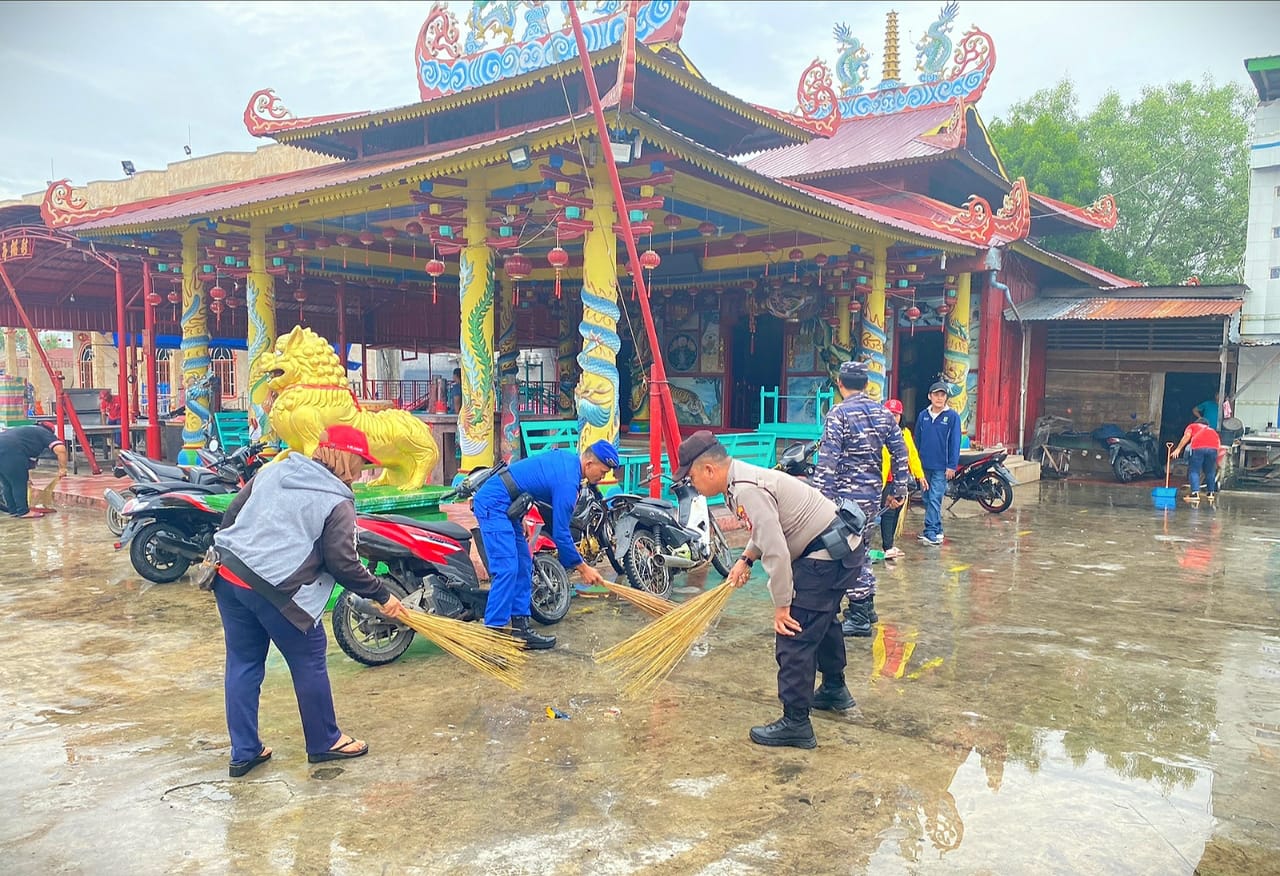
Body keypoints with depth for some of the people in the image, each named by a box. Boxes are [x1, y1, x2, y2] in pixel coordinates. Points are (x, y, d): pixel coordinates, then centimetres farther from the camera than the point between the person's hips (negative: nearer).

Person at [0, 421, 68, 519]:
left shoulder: (27, 431, 36)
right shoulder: (45, 433, 13)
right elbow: (60, 449, -5)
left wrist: (26, 477, 47)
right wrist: (62, 468, 4)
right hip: (9, 451, -8)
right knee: (19, 483, 4)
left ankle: (13, 510, 28)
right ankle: (24, 512, 11)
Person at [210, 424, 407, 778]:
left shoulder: (274, 470, 12)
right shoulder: (337, 501, -7)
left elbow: (232, 514, 16)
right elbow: (342, 563, -10)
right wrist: (382, 595, 1)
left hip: (228, 576, 7)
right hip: (275, 590, -7)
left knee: (243, 663, 16)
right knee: (309, 663, 10)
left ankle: (244, 752, 23)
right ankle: (325, 742, 25)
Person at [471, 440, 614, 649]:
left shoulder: (567, 458, 7)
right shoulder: (567, 481, -21)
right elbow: (560, 533, -17)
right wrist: (583, 568, -8)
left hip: (504, 505, 10)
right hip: (494, 504, -10)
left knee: (523, 566, 9)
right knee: (507, 568, -16)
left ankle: (520, 624, 11)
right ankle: (493, 631, -15)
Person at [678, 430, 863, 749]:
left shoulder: (747, 490, -25)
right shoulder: (743, 476, 8)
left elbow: (776, 552, -28)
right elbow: (769, 529, 23)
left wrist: (782, 605, -20)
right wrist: (745, 559, 9)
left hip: (829, 556, -11)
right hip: (843, 546, 11)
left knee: (794, 640, -7)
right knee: (822, 622, 29)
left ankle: (795, 724, 2)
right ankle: (834, 691, 49)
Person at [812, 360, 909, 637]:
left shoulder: (839, 414, -12)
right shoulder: (883, 413, 7)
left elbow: (828, 461, -17)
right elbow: (900, 454, 10)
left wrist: (822, 498, -16)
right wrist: (899, 490, 17)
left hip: (847, 493, -7)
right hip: (874, 492, 7)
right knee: (859, 549, 20)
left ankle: (859, 617, 5)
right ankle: (867, 606, 30)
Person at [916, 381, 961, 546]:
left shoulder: (952, 416, -5)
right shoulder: (923, 415, 6)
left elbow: (955, 442, -7)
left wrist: (952, 466, -10)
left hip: (941, 467, -5)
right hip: (924, 466, 5)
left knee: (934, 499, -10)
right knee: (927, 499, 10)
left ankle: (931, 532, -11)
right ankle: (937, 531, 21)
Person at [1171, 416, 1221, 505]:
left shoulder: (1192, 426, 29)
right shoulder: (1212, 430, 38)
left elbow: (1187, 435, 8)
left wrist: (1178, 449, 6)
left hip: (1198, 446, -3)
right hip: (1213, 446, 3)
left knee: (1194, 471, 2)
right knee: (1210, 471, 20)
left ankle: (1195, 494, -11)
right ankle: (1211, 493, 27)